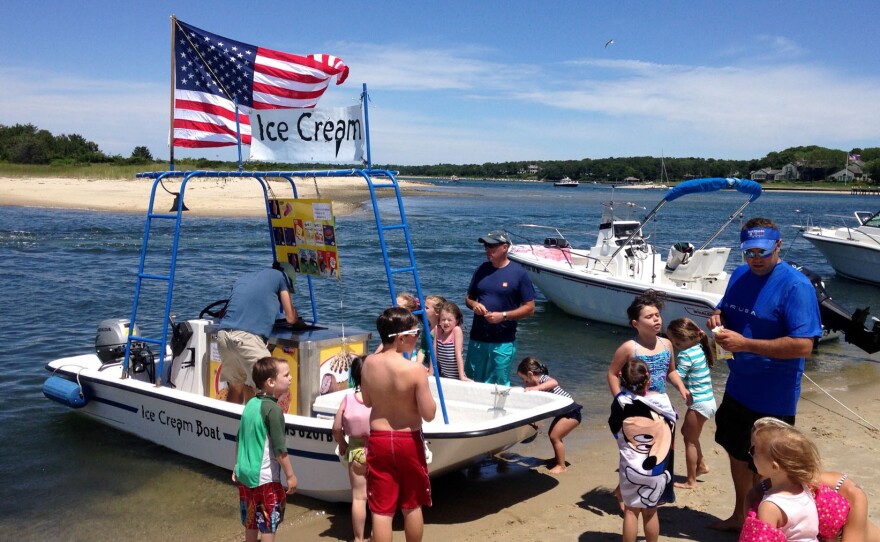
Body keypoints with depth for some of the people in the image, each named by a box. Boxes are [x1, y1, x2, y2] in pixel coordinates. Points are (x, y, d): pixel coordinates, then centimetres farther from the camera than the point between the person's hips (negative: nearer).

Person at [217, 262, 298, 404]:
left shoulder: (243, 278, 31)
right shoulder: (280, 276, 15)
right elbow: (291, 318, 16)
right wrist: (296, 316, 38)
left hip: (223, 335, 7)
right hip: (248, 337, -6)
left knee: (235, 385, 20)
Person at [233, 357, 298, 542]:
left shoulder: (250, 404, 4)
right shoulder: (273, 409, -19)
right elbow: (279, 448, -20)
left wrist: (237, 466, 23)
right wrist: (290, 475, -11)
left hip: (245, 474, 8)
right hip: (265, 478, -7)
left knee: (251, 521, 19)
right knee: (268, 523, 5)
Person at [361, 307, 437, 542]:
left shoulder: (369, 363, -7)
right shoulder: (415, 369, -22)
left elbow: (367, 401, 6)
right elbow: (429, 414, -17)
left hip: (378, 440, 2)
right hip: (408, 442, -2)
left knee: (381, 509, 8)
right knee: (412, 506, 18)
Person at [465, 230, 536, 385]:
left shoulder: (518, 273, -6)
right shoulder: (482, 269, 8)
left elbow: (529, 308, -6)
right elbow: (468, 298, 17)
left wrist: (503, 316, -17)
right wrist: (474, 305, -6)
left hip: (503, 343, -4)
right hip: (477, 339, 4)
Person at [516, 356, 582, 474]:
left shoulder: (543, 378, -20)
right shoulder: (535, 384, 6)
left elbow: (554, 382, -45)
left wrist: (536, 388, -50)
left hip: (571, 412, -10)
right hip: (563, 411, 10)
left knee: (554, 436, -10)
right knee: (552, 434, 20)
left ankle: (561, 466, 1)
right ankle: (557, 458, 38)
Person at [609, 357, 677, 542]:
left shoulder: (621, 402, -13)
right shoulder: (661, 402, -12)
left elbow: (615, 430, -1)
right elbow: (672, 422, 6)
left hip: (631, 467, -1)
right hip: (657, 468, 1)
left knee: (631, 511, 12)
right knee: (650, 512, 15)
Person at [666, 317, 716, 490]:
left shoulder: (686, 355, -20)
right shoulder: (698, 349, 6)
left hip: (699, 403, -9)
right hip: (707, 399, 9)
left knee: (690, 440, 5)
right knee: (688, 432, 25)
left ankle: (691, 481, 15)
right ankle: (701, 465, 35)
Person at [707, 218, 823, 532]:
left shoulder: (796, 285, -21)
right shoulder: (739, 276, 3)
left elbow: (803, 346, -28)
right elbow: (726, 308, 20)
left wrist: (745, 344, -30)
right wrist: (717, 316, -4)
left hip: (772, 399, -8)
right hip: (738, 388, 8)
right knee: (737, 453, 23)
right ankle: (740, 516, 44)